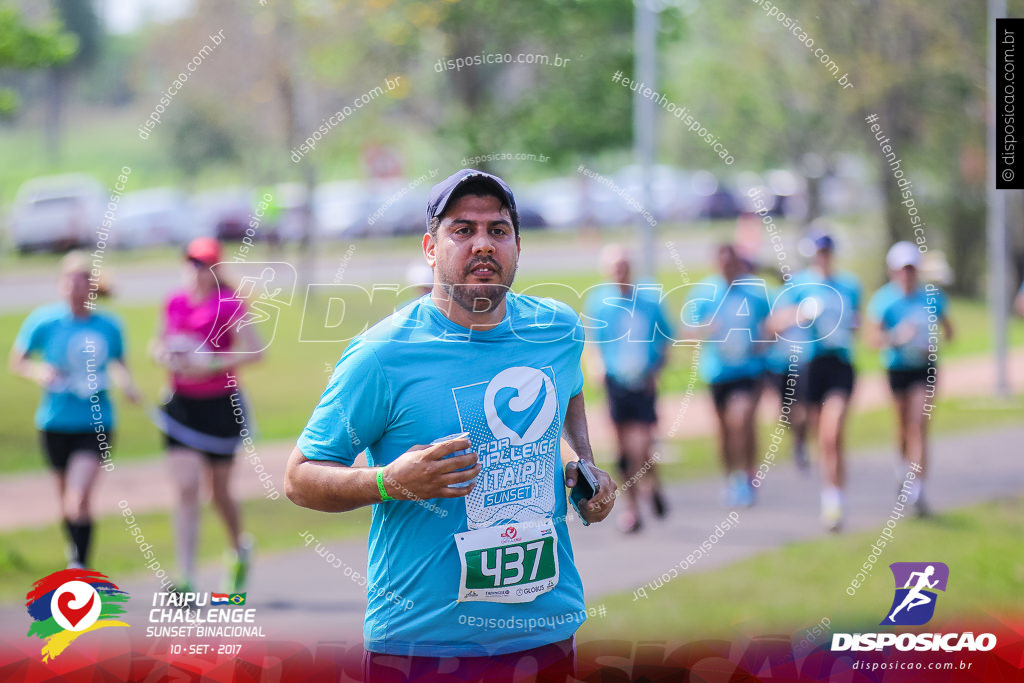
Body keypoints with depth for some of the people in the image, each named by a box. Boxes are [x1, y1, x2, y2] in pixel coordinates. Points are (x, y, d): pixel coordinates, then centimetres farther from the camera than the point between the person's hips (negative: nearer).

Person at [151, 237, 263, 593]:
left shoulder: (228, 305, -10)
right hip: (181, 405, 3)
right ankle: (186, 580, -11)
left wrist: (212, 364, -24)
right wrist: (165, 356, -4)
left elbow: (253, 350, -16)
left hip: (220, 405, -3)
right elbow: (159, 344, 19)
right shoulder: (174, 303, 4)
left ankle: (240, 551, 42)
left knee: (219, 491, 10)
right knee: (186, 490, -9)